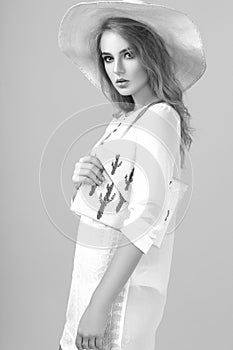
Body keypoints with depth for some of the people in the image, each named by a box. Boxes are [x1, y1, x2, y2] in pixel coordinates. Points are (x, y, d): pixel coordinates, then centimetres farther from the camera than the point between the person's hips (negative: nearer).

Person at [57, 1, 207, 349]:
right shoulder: (124, 119, 10)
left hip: (122, 283, -8)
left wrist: (99, 305, -24)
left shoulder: (160, 118, -14)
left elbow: (147, 219, -22)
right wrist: (82, 177, -7)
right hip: (96, 269, 8)